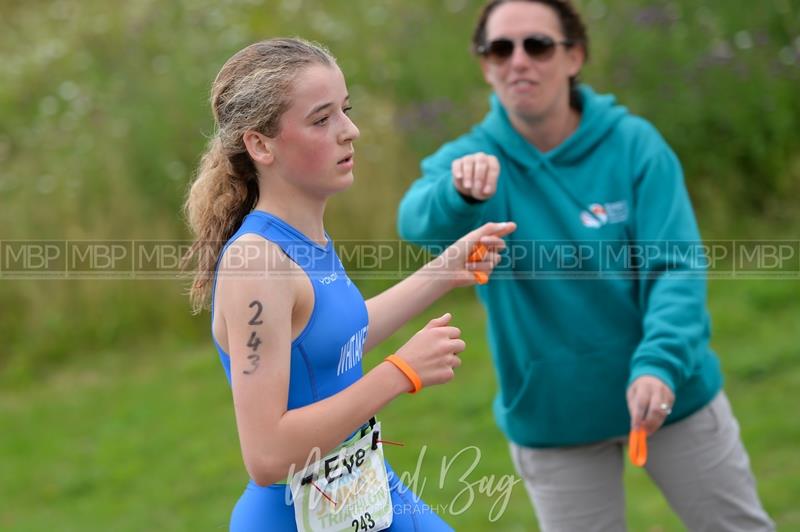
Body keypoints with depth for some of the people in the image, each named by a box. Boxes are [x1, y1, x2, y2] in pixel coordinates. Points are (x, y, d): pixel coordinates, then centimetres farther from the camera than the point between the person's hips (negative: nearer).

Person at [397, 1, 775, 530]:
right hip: (552, 414, 0)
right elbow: (420, 221, -30)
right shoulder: (466, 160, -9)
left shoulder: (634, 144, -10)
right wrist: (461, 193, -54)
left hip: (670, 392, 0)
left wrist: (660, 364, -34)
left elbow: (676, 268, -16)